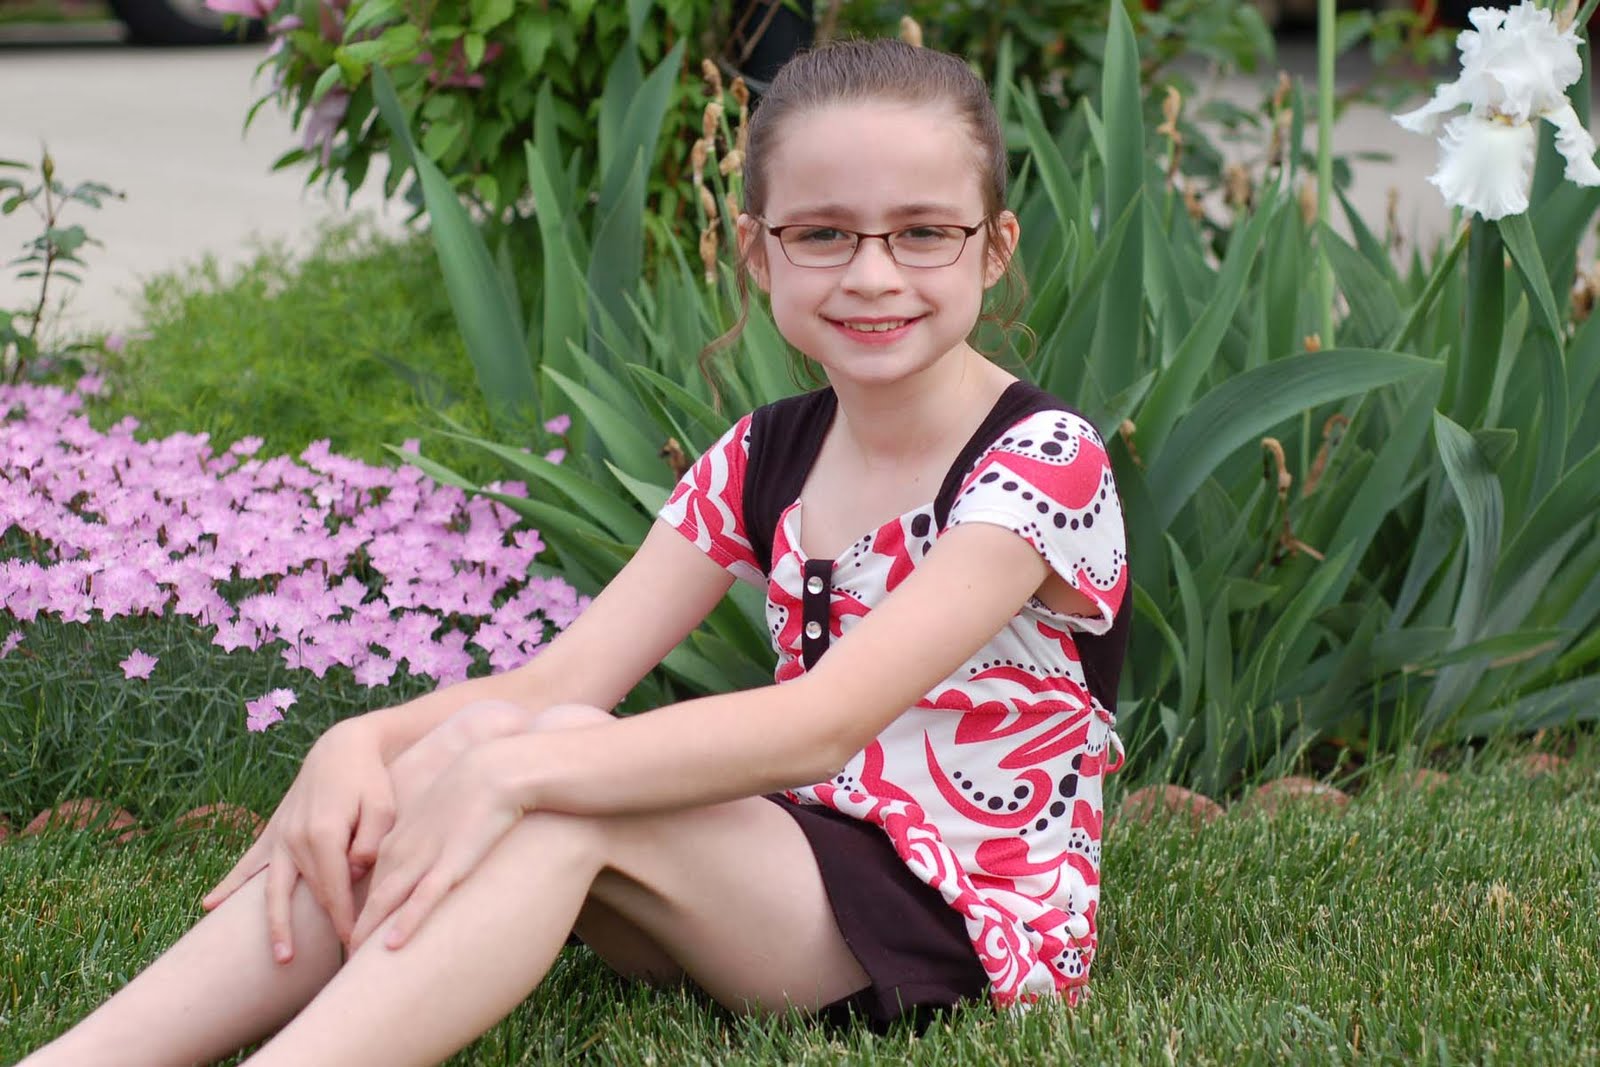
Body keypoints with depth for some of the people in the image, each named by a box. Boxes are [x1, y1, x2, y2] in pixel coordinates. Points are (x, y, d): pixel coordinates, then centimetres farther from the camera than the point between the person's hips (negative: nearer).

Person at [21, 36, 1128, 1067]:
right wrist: (364, 741, -24)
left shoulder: (1046, 461, -14)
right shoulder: (762, 463, 8)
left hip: (979, 921, -6)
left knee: (560, 768, -29)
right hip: (788, 872, 6)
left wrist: (514, 769, -36)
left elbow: (824, 724, -27)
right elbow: (571, 673, -3)